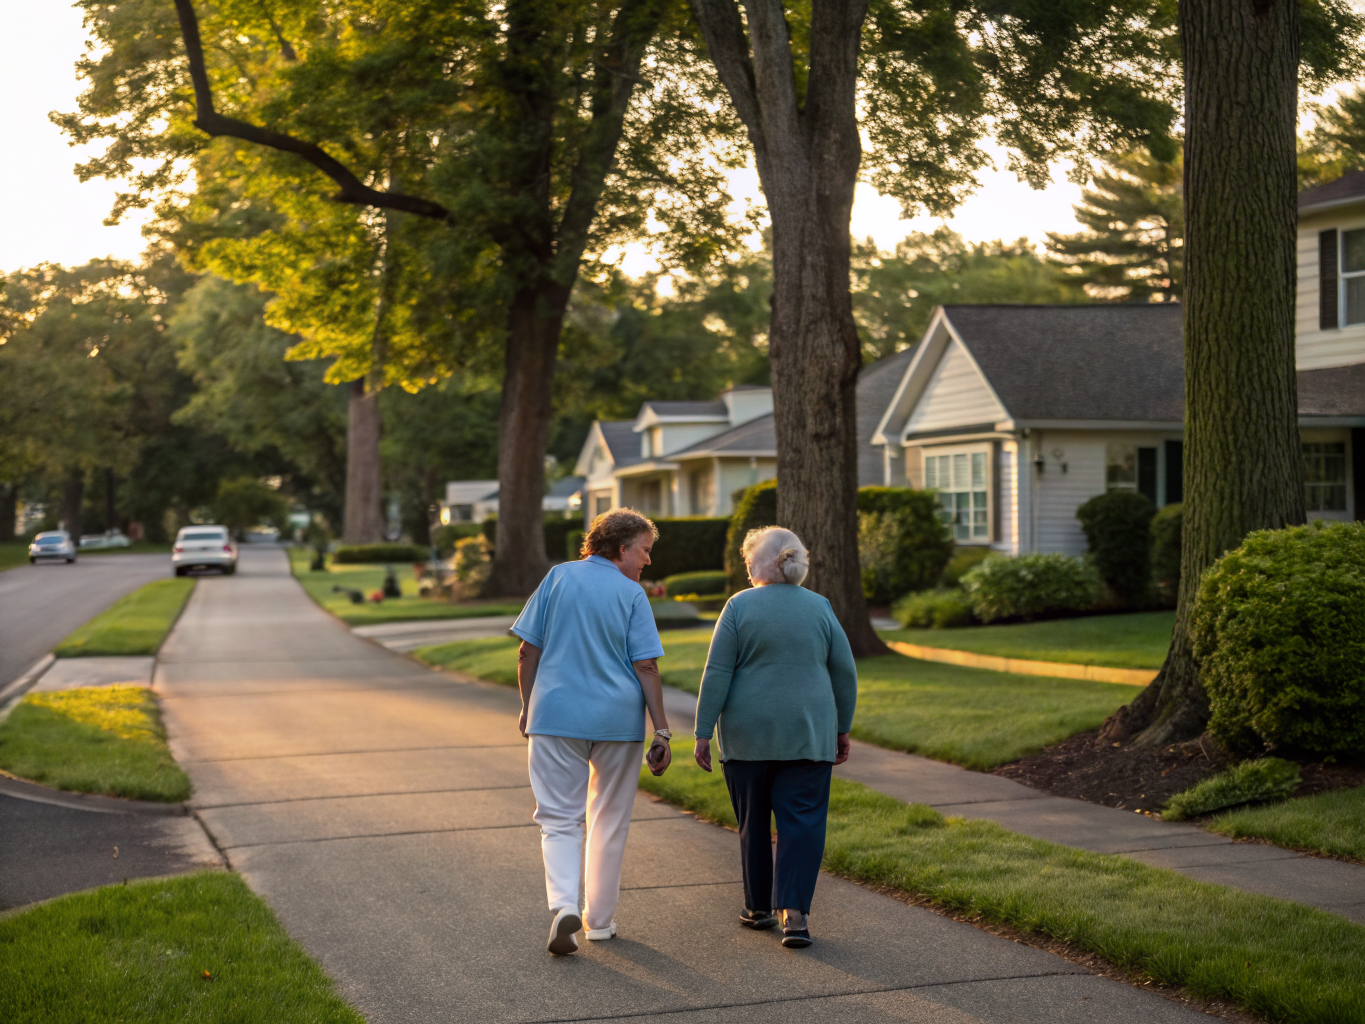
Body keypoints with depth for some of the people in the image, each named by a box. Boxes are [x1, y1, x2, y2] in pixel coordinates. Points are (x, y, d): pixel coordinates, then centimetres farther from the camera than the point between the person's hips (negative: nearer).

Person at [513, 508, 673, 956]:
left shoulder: (558, 577, 3)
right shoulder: (632, 594, -3)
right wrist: (661, 731, -5)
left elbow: (528, 653, 2)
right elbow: (646, 668, -8)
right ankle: (599, 919, 21)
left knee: (559, 818, 4)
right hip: (619, 718, -1)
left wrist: (528, 709, 13)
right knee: (610, 820, 14)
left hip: (555, 714, 1)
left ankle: (563, 903, -18)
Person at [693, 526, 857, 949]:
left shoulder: (740, 607, -4)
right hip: (807, 733, 1)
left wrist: (703, 732, -4)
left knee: (753, 821, 12)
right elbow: (845, 674, 6)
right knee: (802, 821, 1)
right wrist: (842, 730, 15)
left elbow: (717, 675, -7)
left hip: (748, 734, -1)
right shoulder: (820, 608, 3)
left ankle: (758, 907, 22)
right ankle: (793, 910, -11)